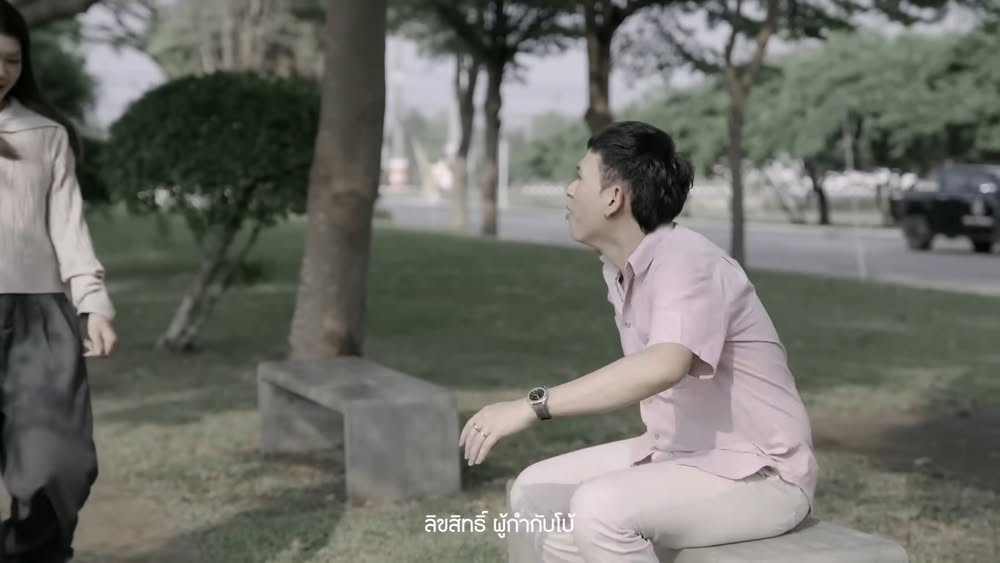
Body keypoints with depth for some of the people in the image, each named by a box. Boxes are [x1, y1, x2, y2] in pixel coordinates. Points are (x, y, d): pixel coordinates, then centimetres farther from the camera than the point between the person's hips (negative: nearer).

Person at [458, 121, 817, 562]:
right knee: (536, 492, 6)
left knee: (599, 510, -29)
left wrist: (533, 405, -43)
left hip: (756, 475, -9)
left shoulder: (686, 262, -24)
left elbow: (663, 368, -42)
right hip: (680, 454, 9)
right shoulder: (620, 270, 4)